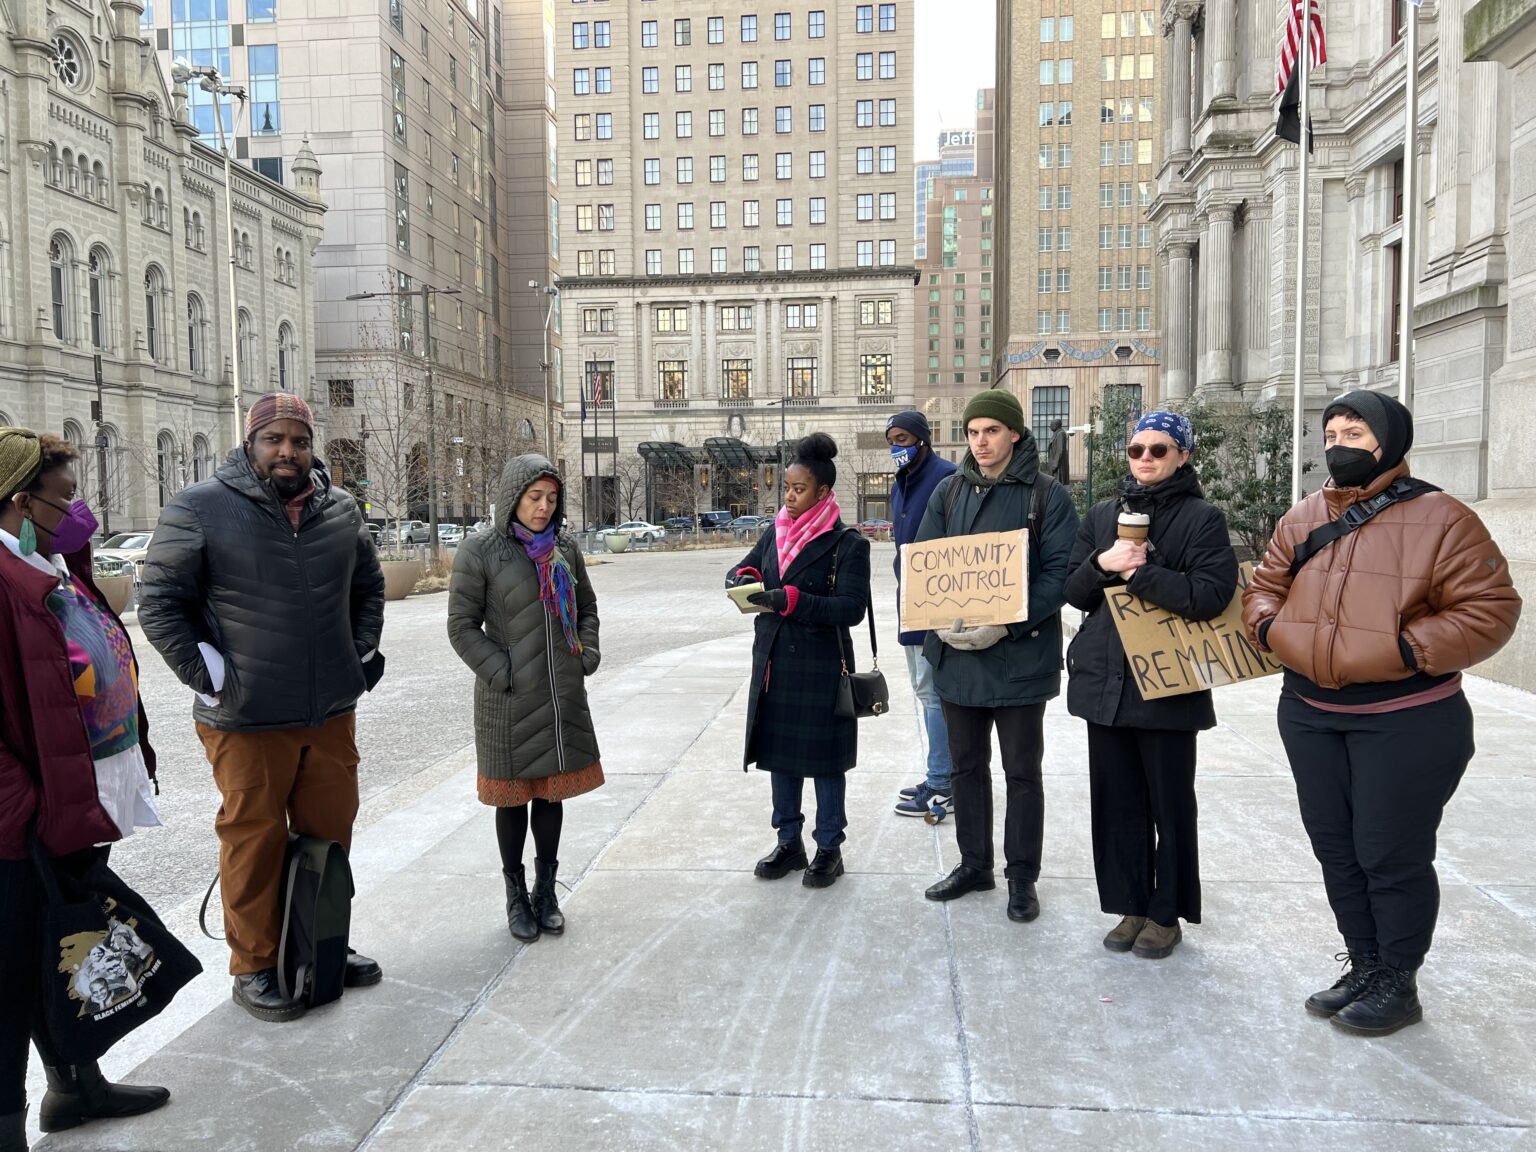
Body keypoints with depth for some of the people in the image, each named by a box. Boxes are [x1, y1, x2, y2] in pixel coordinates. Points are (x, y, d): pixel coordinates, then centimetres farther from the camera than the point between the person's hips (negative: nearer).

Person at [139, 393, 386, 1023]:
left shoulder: (340, 509, 7)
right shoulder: (200, 508, -8)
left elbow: (368, 588, 21)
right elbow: (160, 604, -6)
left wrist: (365, 652, 12)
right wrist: (210, 676, -11)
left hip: (332, 713, 5)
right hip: (246, 720, -5)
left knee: (330, 835, 15)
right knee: (255, 842, 6)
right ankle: (253, 968, 23)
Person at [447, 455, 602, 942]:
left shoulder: (565, 548, 6)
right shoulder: (481, 551, -8)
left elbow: (586, 608, 18)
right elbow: (462, 625, -7)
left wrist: (587, 655, 4)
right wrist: (501, 673, -13)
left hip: (564, 696, 4)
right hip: (509, 700, -4)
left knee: (551, 792, 13)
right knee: (514, 797, 8)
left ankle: (546, 890, 29)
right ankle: (516, 895, 25)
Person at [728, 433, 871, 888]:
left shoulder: (847, 544, -10)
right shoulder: (776, 533, 8)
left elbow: (851, 608, -18)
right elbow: (744, 569, 15)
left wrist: (790, 600, -27)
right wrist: (745, 576, -10)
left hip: (821, 669, -6)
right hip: (774, 664, 6)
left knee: (824, 760, 6)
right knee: (780, 754, 14)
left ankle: (829, 849, 21)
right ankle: (789, 842, 29)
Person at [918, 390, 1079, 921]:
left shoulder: (1047, 496, -5)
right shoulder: (948, 492, 8)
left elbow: (1060, 573, -11)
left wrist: (1006, 626, -22)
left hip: (1021, 655, -4)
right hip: (956, 654, 4)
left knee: (1022, 772, 8)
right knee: (967, 766, 16)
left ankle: (1022, 877, 22)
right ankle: (974, 865, 32)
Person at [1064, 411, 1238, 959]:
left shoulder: (1202, 518, -3)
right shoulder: (1102, 514, 12)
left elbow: (1210, 595, -17)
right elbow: (1073, 591, 8)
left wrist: (1138, 571, -16)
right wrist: (1103, 563, -11)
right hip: (1105, 682, 4)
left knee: (1170, 805, 7)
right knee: (1117, 801, 11)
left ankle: (1167, 913, 22)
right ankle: (1130, 905, 25)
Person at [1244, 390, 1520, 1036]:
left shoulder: (1440, 518, -8)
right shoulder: (1302, 519, 9)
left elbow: (1489, 608, -11)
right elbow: (1264, 588, 18)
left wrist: (1409, 650, -21)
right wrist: (1270, 627, -3)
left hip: (1405, 721, -6)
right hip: (1309, 713, 6)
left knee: (1392, 856, 3)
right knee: (1335, 849, 15)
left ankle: (1398, 984, 23)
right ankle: (1363, 967, 33)